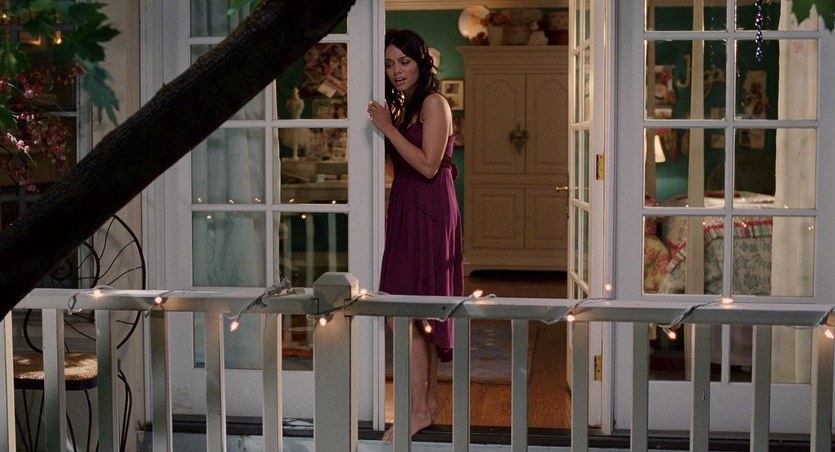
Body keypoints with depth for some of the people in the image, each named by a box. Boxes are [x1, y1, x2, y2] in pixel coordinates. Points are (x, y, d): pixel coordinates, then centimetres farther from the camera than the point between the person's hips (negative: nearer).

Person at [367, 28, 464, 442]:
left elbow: (428, 165, -17)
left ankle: (419, 409, -5)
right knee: (422, 315, 11)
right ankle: (430, 404, 17)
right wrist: (383, 128, 6)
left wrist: (388, 129, -14)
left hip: (428, 213, -9)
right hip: (408, 210, 9)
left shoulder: (433, 103, -10)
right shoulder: (402, 107, 16)